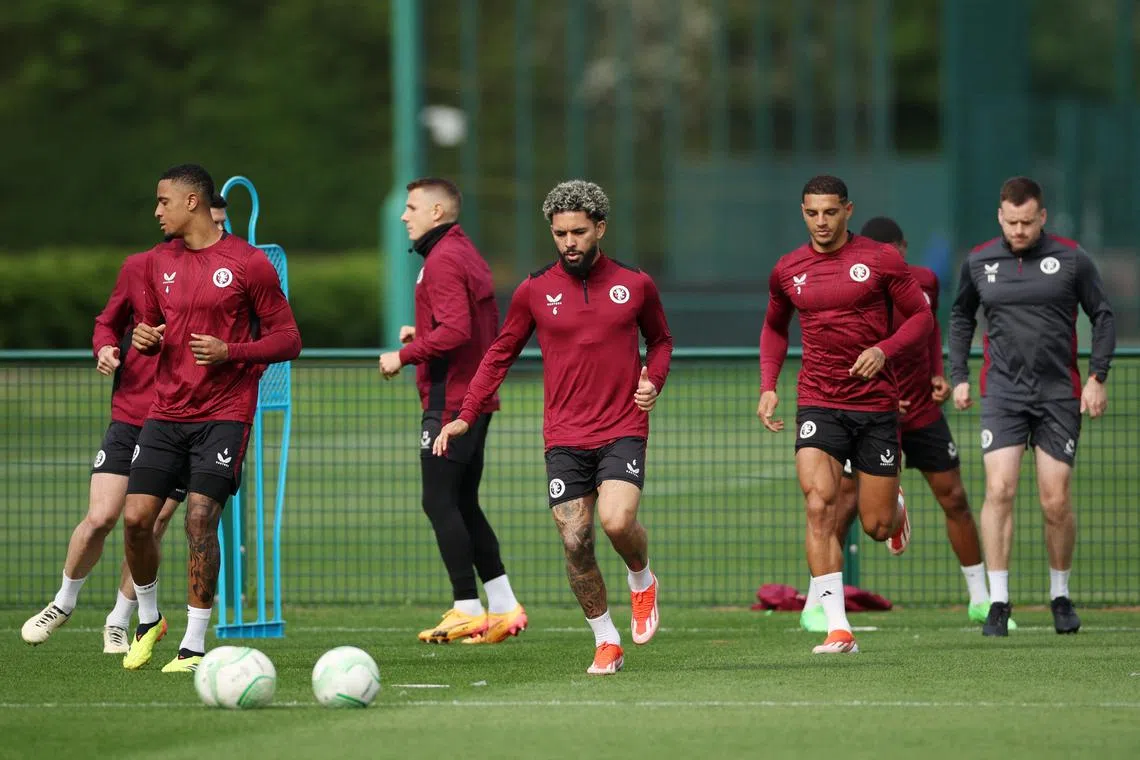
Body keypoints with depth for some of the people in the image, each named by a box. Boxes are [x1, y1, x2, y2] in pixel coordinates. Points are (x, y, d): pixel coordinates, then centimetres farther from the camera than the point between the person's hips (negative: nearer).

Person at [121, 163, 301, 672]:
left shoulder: (248, 264, -5)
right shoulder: (158, 264, 11)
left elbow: (287, 339, -2)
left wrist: (230, 352, -18)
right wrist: (144, 339, -2)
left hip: (224, 414, -5)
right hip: (166, 413, 5)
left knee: (200, 520, -13)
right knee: (135, 516, -4)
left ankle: (194, 645, -4)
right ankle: (148, 619, 20)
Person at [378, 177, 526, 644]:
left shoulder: (443, 260, -14)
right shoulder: (467, 255, 17)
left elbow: (455, 331, -25)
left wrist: (405, 355, -16)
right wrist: (423, 333, 16)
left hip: (450, 401, -10)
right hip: (474, 396, 10)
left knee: (440, 502, -6)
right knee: (463, 505, 13)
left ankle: (467, 610, -7)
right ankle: (503, 607, 11)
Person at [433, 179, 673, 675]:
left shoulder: (635, 285, 3)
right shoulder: (535, 291, 3)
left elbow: (660, 339, 19)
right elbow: (500, 355, 11)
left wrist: (653, 380, -2)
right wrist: (465, 416, 3)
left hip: (623, 430, -1)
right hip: (564, 438, 1)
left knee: (617, 521, -23)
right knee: (575, 543, -4)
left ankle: (642, 582, 10)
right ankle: (606, 641, 13)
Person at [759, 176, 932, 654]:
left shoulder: (880, 260, -3)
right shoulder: (788, 271, 6)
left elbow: (922, 318, 2)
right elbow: (774, 326, 24)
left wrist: (884, 350, -16)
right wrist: (768, 386, 11)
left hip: (876, 403, -1)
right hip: (818, 404, 1)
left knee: (876, 526, 3)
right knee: (820, 508, -18)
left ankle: (896, 509, 44)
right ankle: (838, 628, -19)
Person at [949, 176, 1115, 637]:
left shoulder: (1070, 259, -2)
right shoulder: (979, 263, 4)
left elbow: (1103, 316, 5)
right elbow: (961, 316, 19)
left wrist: (1097, 377, -3)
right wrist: (959, 376, 12)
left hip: (1059, 395, -1)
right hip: (1002, 393, 1)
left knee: (1056, 503, -1)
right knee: (998, 490, -13)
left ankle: (1060, 595, 19)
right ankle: (998, 602, -10)